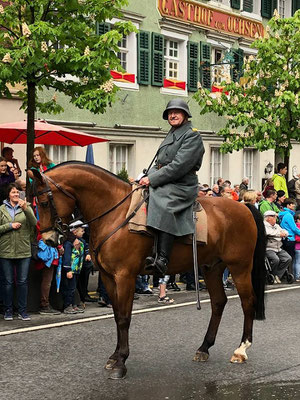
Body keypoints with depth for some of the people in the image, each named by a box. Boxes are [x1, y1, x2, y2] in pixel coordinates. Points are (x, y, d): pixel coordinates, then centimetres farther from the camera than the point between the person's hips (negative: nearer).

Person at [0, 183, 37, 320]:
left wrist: (25, 209, -25)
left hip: (24, 251, 1)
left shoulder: (26, 207, 6)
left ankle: (23, 311, 10)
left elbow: (34, 223, -11)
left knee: (22, 282, 4)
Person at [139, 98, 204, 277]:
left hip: (181, 186, -10)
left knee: (164, 207, -36)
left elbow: (179, 165, -16)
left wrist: (152, 179, -17)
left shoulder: (192, 135, -4)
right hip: (162, 183, 10)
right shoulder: (171, 135, 24)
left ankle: (162, 260, -46)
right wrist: (148, 177, 4)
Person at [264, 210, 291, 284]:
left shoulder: (277, 226, 25)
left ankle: (277, 275, -10)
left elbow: (285, 232, 23)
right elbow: (268, 233, -19)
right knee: (275, 259, -32)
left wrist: (284, 233, -2)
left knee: (288, 258, -15)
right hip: (268, 249, -7)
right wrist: (279, 234, -13)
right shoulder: (264, 225, -1)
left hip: (279, 249, 8)